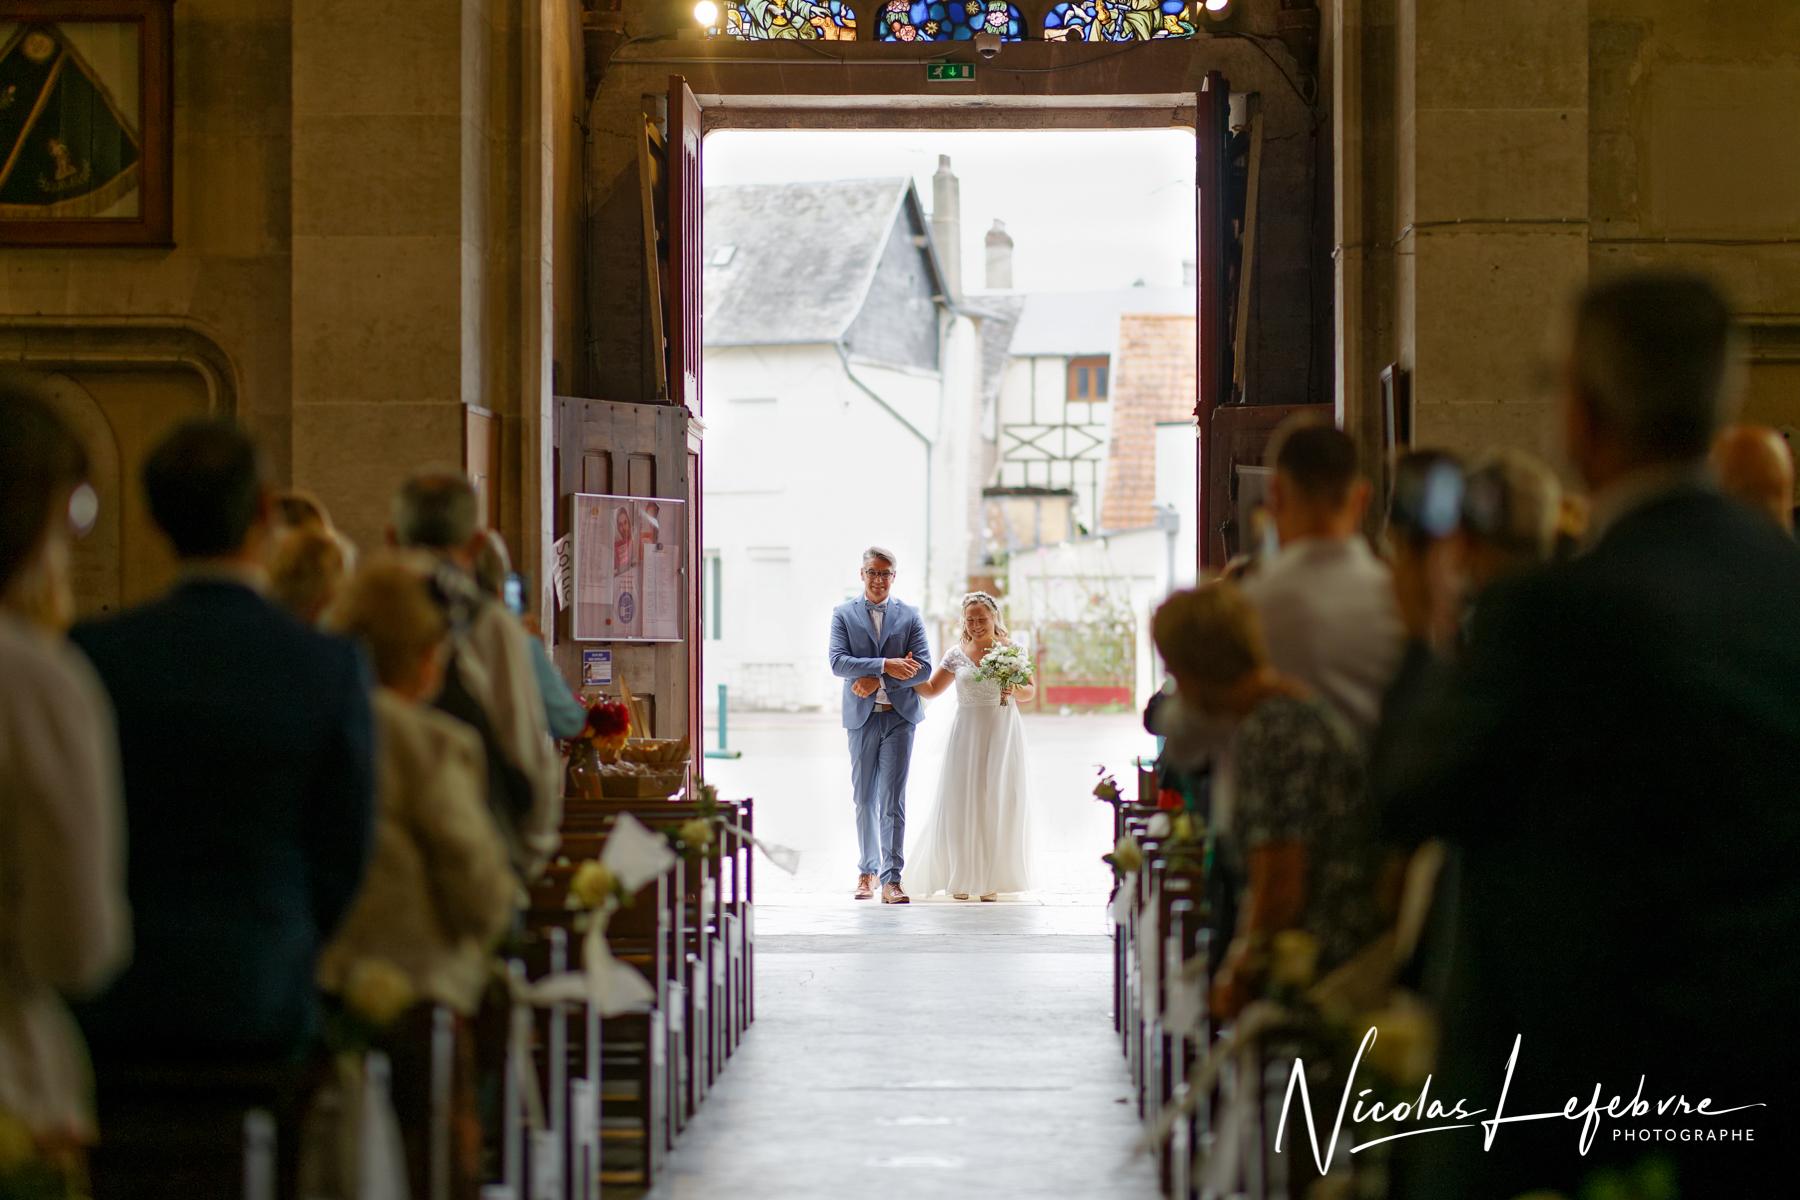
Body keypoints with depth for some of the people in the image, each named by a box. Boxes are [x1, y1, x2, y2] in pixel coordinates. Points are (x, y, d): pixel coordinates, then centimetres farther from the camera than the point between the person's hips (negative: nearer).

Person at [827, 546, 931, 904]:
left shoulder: (909, 616, 6)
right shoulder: (844, 614, 5)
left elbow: (923, 668, -2)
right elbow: (837, 662, -9)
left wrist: (877, 680, -13)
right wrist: (885, 666, -19)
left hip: (899, 716, -1)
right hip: (862, 717, 1)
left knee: (892, 799, -8)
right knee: (864, 800, 9)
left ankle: (891, 880, -10)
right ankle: (867, 871, 23)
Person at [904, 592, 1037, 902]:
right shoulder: (957, 654, 6)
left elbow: (1030, 692, 5)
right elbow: (931, 689, 10)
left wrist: (1015, 691, -15)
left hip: (1002, 731, -1)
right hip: (968, 733, 1)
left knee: (998, 803, -2)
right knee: (961, 803, -4)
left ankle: (991, 880, 7)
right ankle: (961, 877, 8)